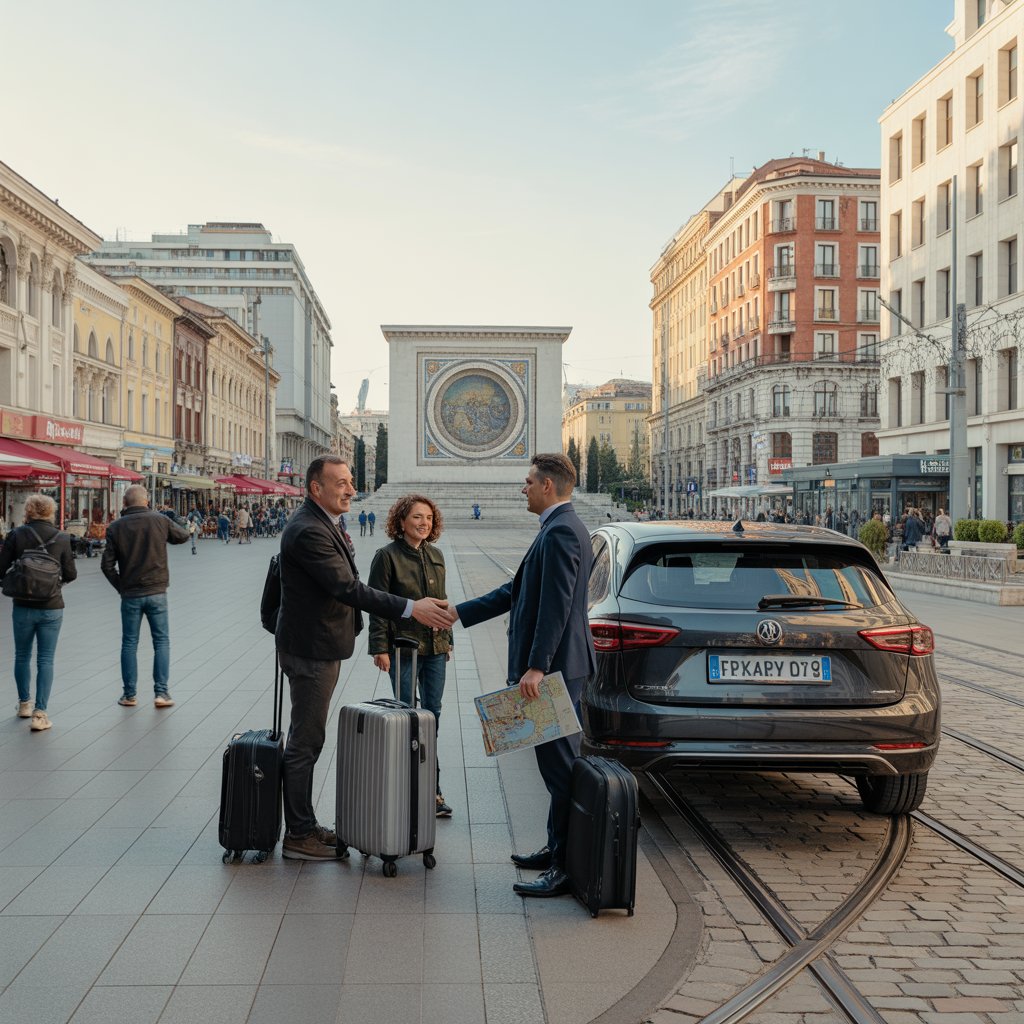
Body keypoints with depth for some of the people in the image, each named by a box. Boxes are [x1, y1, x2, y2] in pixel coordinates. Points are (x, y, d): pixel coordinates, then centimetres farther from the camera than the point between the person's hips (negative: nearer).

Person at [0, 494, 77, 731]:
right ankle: (40, 713, -2)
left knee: (22, 656, 19)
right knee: (45, 660, 4)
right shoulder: (62, 539, -6)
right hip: (51, 607, 0)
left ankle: (24, 704, 33)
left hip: (23, 606, 1)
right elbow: (70, 575, -3)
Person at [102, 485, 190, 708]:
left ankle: (129, 694, 15)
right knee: (161, 641, 8)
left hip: (130, 595, 1)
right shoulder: (160, 521, -5)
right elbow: (183, 535, 14)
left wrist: (120, 587, 9)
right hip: (157, 592, -1)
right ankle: (161, 692, 3)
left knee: (129, 643, 11)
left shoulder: (116, 527, -4)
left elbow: (107, 564, -4)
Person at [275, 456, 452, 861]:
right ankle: (298, 835, 10)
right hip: (311, 649, -11)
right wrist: (411, 608, -33)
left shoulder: (325, 524, 10)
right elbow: (348, 588, -31)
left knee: (306, 739, 18)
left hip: (321, 647, 11)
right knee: (305, 742, -1)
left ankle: (304, 825, 30)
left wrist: (343, 541, 4)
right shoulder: (308, 531, -24)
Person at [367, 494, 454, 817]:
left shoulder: (436, 555, 11)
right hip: (403, 647, -6)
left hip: (435, 647, 6)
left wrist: (447, 639, 17)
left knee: (432, 715, 8)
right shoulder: (388, 556, -8)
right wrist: (380, 647, -14)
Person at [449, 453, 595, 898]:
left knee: (559, 766, -6)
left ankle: (567, 869, 1)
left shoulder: (560, 532, -17)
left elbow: (556, 606, -24)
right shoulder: (558, 528, 16)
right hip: (556, 667, 11)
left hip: (555, 668, -11)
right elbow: (518, 591, 20)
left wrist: (536, 667, -26)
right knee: (558, 764, 17)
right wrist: (459, 613, 21)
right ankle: (558, 849, 28)